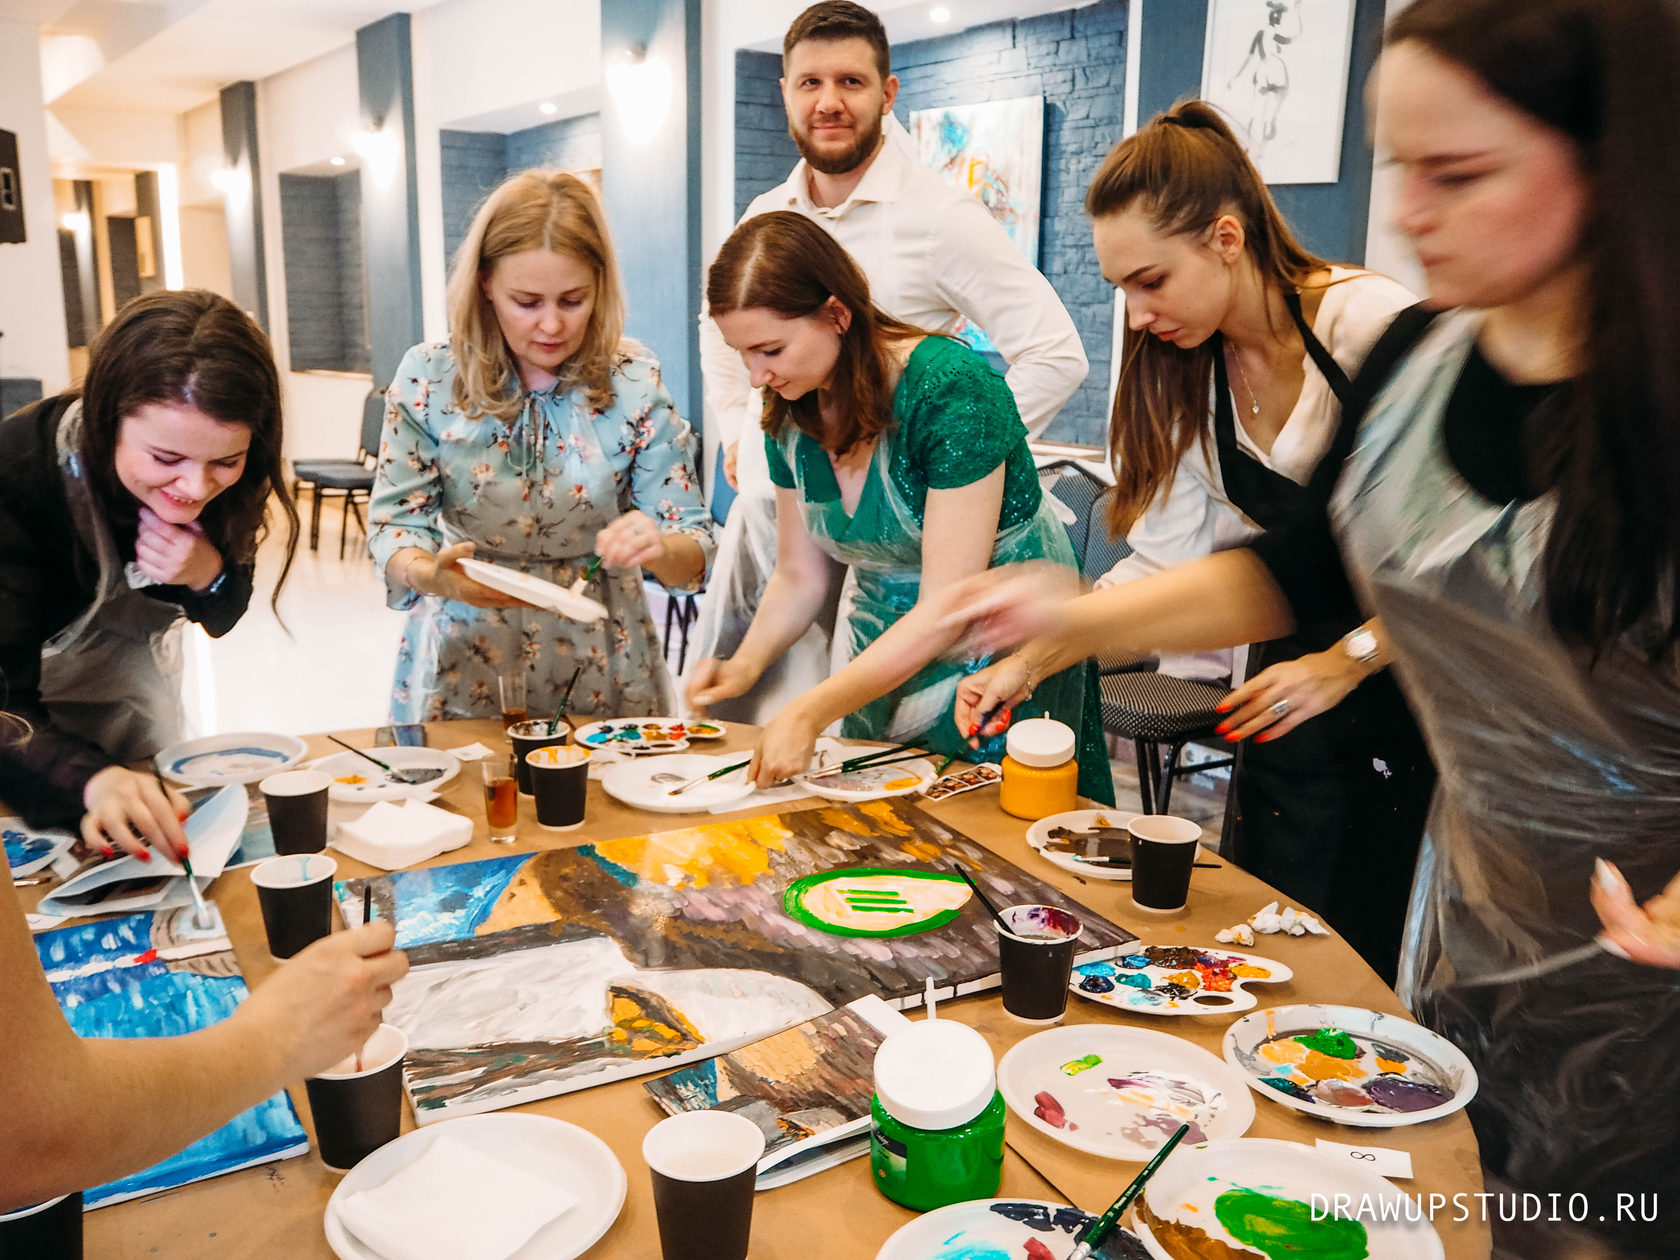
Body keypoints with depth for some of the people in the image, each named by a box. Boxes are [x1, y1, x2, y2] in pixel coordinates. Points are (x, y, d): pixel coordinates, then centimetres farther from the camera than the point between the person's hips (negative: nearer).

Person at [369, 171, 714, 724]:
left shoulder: (635, 383, -6)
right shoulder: (428, 377, -5)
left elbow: (693, 552, -6)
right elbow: (394, 523, -3)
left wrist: (658, 549, -29)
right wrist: (430, 574, -26)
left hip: (599, 663, 0)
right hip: (462, 664, 0)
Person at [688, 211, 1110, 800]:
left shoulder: (952, 388, -26)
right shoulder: (793, 413, -5)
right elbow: (800, 576, 5)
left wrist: (812, 712, -32)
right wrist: (746, 664, -14)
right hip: (886, 653, 6)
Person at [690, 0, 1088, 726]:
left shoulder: (940, 216, -9)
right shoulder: (763, 218, 9)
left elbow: (1056, 355, -12)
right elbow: (718, 323, 30)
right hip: (760, 517, 6)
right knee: (722, 715, 12)